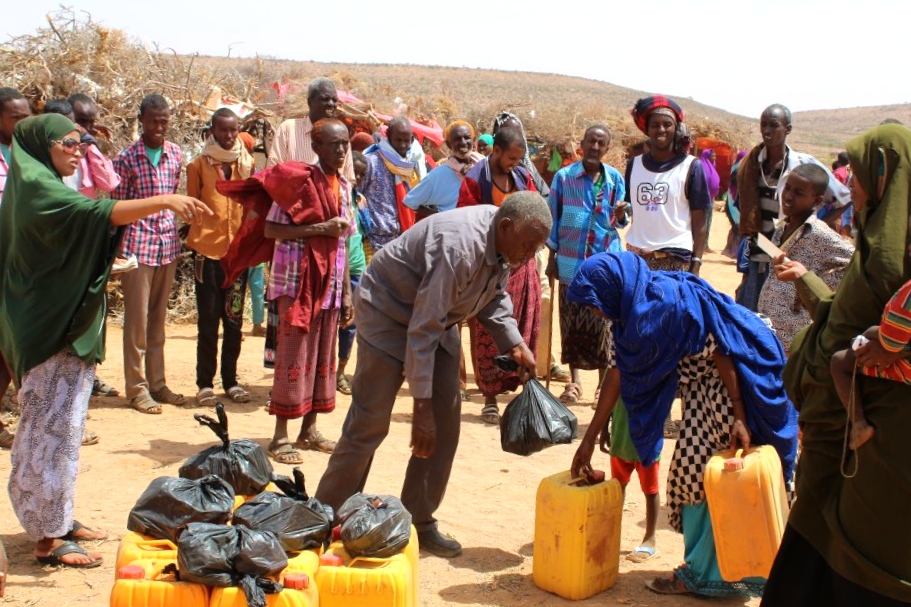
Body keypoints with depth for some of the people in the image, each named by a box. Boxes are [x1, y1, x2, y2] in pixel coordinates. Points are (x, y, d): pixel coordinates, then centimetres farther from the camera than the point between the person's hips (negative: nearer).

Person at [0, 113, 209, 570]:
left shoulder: (43, 188, 16)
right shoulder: (37, 190, -16)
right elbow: (94, 213, -33)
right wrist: (164, 200, -42)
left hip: (63, 324, 10)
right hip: (51, 327, -10)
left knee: (61, 424, 15)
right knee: (52, 426, -5)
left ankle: (55, 518, 25)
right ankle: (47, 538, 1)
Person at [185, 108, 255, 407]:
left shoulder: (247, 164, 8)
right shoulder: (199, 164, 2)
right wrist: (197, 238, -2)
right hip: (207, 250, -2)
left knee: (234, 320, 8)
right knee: (208, 321, 2)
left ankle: (231, 380, 16)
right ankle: (205, 383, 8)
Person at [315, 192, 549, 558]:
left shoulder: (505, 243, -8)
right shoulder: (459, 247, -35)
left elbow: (494, 297, 9)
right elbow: (422, 330, -33)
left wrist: (514, 343, -8)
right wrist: (421, 407, -30)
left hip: (440, 318, 8)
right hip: (390, 312, -8)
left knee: (445, 423, 3)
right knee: (368, 424, -6)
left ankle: (419, 521, 13)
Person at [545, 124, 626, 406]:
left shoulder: (615, 179, 5)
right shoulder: (564, 176, 1)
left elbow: (620, 222, 11)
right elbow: (553, 217, 6)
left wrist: (621, 214, -13)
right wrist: (552, 257, 3)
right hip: (571, 261, 0)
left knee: (602, 324, 0)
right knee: (571, 322, 6)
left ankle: (604, 382, 11)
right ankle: (574, 380, 18)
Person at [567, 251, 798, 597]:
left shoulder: (674, 301, -28)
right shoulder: (629, 313, -1)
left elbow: (721, 355, -23)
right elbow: (618, 374, 5)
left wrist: (739, 419, -23)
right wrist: (589, 439, 7)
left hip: (730, 388, -9)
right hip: (700, 390, 9)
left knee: (711, 479, -2)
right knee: (691, 472, 13)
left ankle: (703, 573, 11)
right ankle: (702, 565, 27)